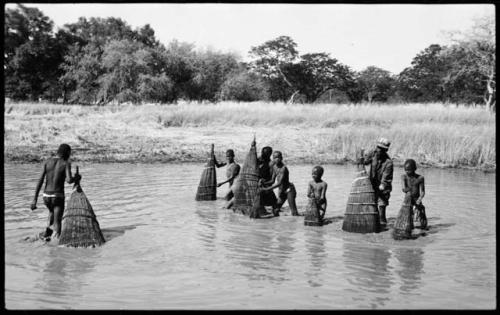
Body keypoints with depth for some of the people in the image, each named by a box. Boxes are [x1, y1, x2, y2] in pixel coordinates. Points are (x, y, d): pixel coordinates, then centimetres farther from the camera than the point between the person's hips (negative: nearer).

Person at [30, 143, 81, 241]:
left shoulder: (48, 161, 5)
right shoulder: (66, 163, -6)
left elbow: (40, 181, 1)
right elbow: (69, 180, -21)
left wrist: (35, 199, 1)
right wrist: (76, 178, 2)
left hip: (46, 196, 5)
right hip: (58, 196, -5)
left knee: (52, 212, 35)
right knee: (57, 223, -2)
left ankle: (47, 232, 29)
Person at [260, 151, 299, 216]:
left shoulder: (284, 168, -23)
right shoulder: (274, 167, 2)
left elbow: (279, 183, -28)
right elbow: (272, 180, 8)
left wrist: (267, 188, -28)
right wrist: (264, 183, -11)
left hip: (289, 190, -8)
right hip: (281, 191, 8)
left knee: (294, 212, -12)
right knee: (275, 210, 6)